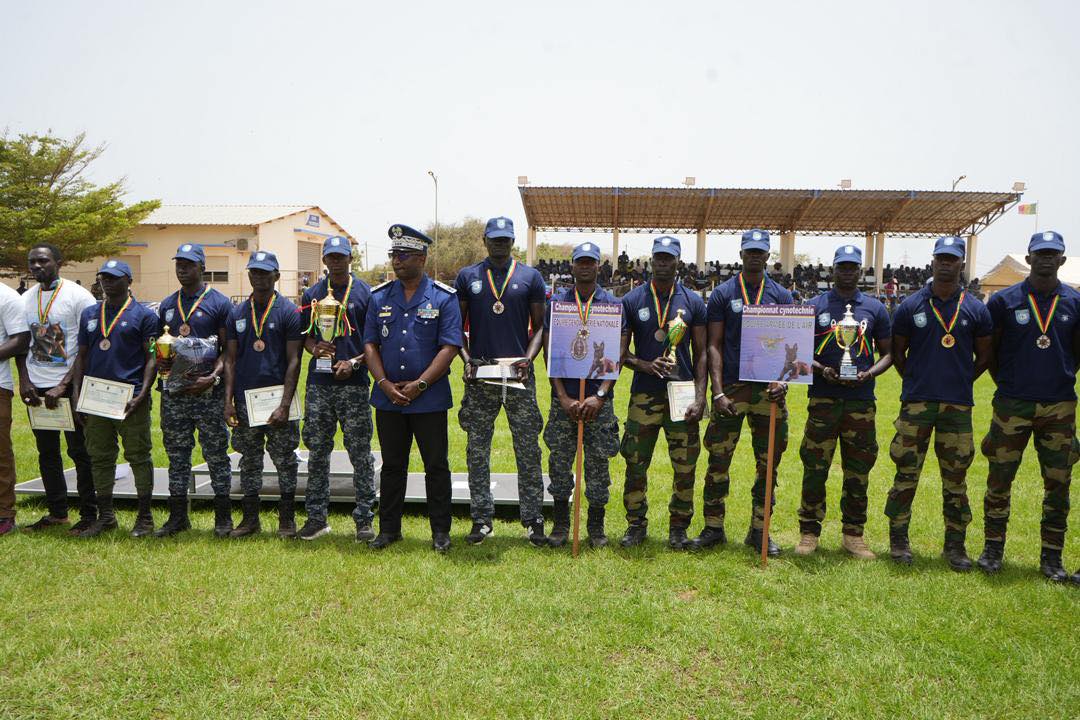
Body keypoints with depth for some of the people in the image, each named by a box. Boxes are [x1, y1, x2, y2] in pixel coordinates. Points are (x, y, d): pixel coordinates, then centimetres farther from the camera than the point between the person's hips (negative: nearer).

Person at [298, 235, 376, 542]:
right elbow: (305, 335, 17)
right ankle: (316, 517, 19)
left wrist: (354, 363, -13)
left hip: (353, 384, -3)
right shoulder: (312, 295, 12)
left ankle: (364, 519, 9)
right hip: (318, 383, 4)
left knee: (360, 454, 0)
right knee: (317, 452, 9)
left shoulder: (365, 293, 2)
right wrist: (314, 348, -5)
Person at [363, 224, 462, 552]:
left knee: (436, 465, 5)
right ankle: (389, 528, 25)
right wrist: (384, 383, -7)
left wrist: (419, 384, -15)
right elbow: (370, 343, 7)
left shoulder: (444, 297, -3)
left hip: (430, 399, -3)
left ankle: (440, 531, 17)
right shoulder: (379, 296, 8)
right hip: (388, 398, 3)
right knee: (392, 465, 13)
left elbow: (449, 347, -9)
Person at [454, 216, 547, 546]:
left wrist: (528, 359, -9)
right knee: (477, 451, 6)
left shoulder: (530, 277, 6)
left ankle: (533, 520, 13)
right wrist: (467, 360, -5)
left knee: (528, 451, 3)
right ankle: (481, 519, 17)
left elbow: (539, 326, 7)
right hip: (479, 375, 1)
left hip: (519, 374, -1)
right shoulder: (467, 277, 8)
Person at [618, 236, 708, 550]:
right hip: (643, 395, 0)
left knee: (685, 467, 4)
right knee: (636, 464, 3)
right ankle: (636, 524, 19)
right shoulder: (632, 300, 4)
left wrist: (700, 397, -5)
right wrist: (645, 366, -16)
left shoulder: (693, 302, 6)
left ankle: (678, 528, 20)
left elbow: (701, 355, 6)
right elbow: (620, 352, 4)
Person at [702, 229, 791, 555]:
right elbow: (714, 346, 0)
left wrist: (782, 382, -10)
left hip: (768, 390, 2)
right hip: (730, 389, -2)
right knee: (718, 460, 0)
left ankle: (759, 530, 20)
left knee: (769, 463, 7)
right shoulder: (722, 294, 4)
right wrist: (718, 391, -9)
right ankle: (713, 528, 14)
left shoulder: (782, 296, 10)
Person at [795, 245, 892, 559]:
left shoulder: (875, 309, 10)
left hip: (862, 401, 2)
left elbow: (887, 353, 13)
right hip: (823, 399, -2)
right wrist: (821, 370, -12)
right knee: (815, 468, -1)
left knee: (859, 470, 7)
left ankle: (853, 534, 20)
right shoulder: (815, 306, 6)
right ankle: (809, 532, 10)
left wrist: (869, 374, -7)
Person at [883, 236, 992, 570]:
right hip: (916, 403, -1)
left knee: (956, 477, 7)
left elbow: (983, 356, 14)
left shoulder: (976, 310, 5)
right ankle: (898, 539, 13)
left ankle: (955, 544, 18)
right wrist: (915, 381, 4)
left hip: (958, 404, 1)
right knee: (906, 473, 2)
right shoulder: (911, 306, 2)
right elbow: (897, 353, 9)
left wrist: (961, 381, 7)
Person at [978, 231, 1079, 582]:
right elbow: (989, 351, 7)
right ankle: (993, 548, 16)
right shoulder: (1004, 300, -1)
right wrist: (1007, 383, 5)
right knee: (1000, 479, 3)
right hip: (1013, 405, -2)